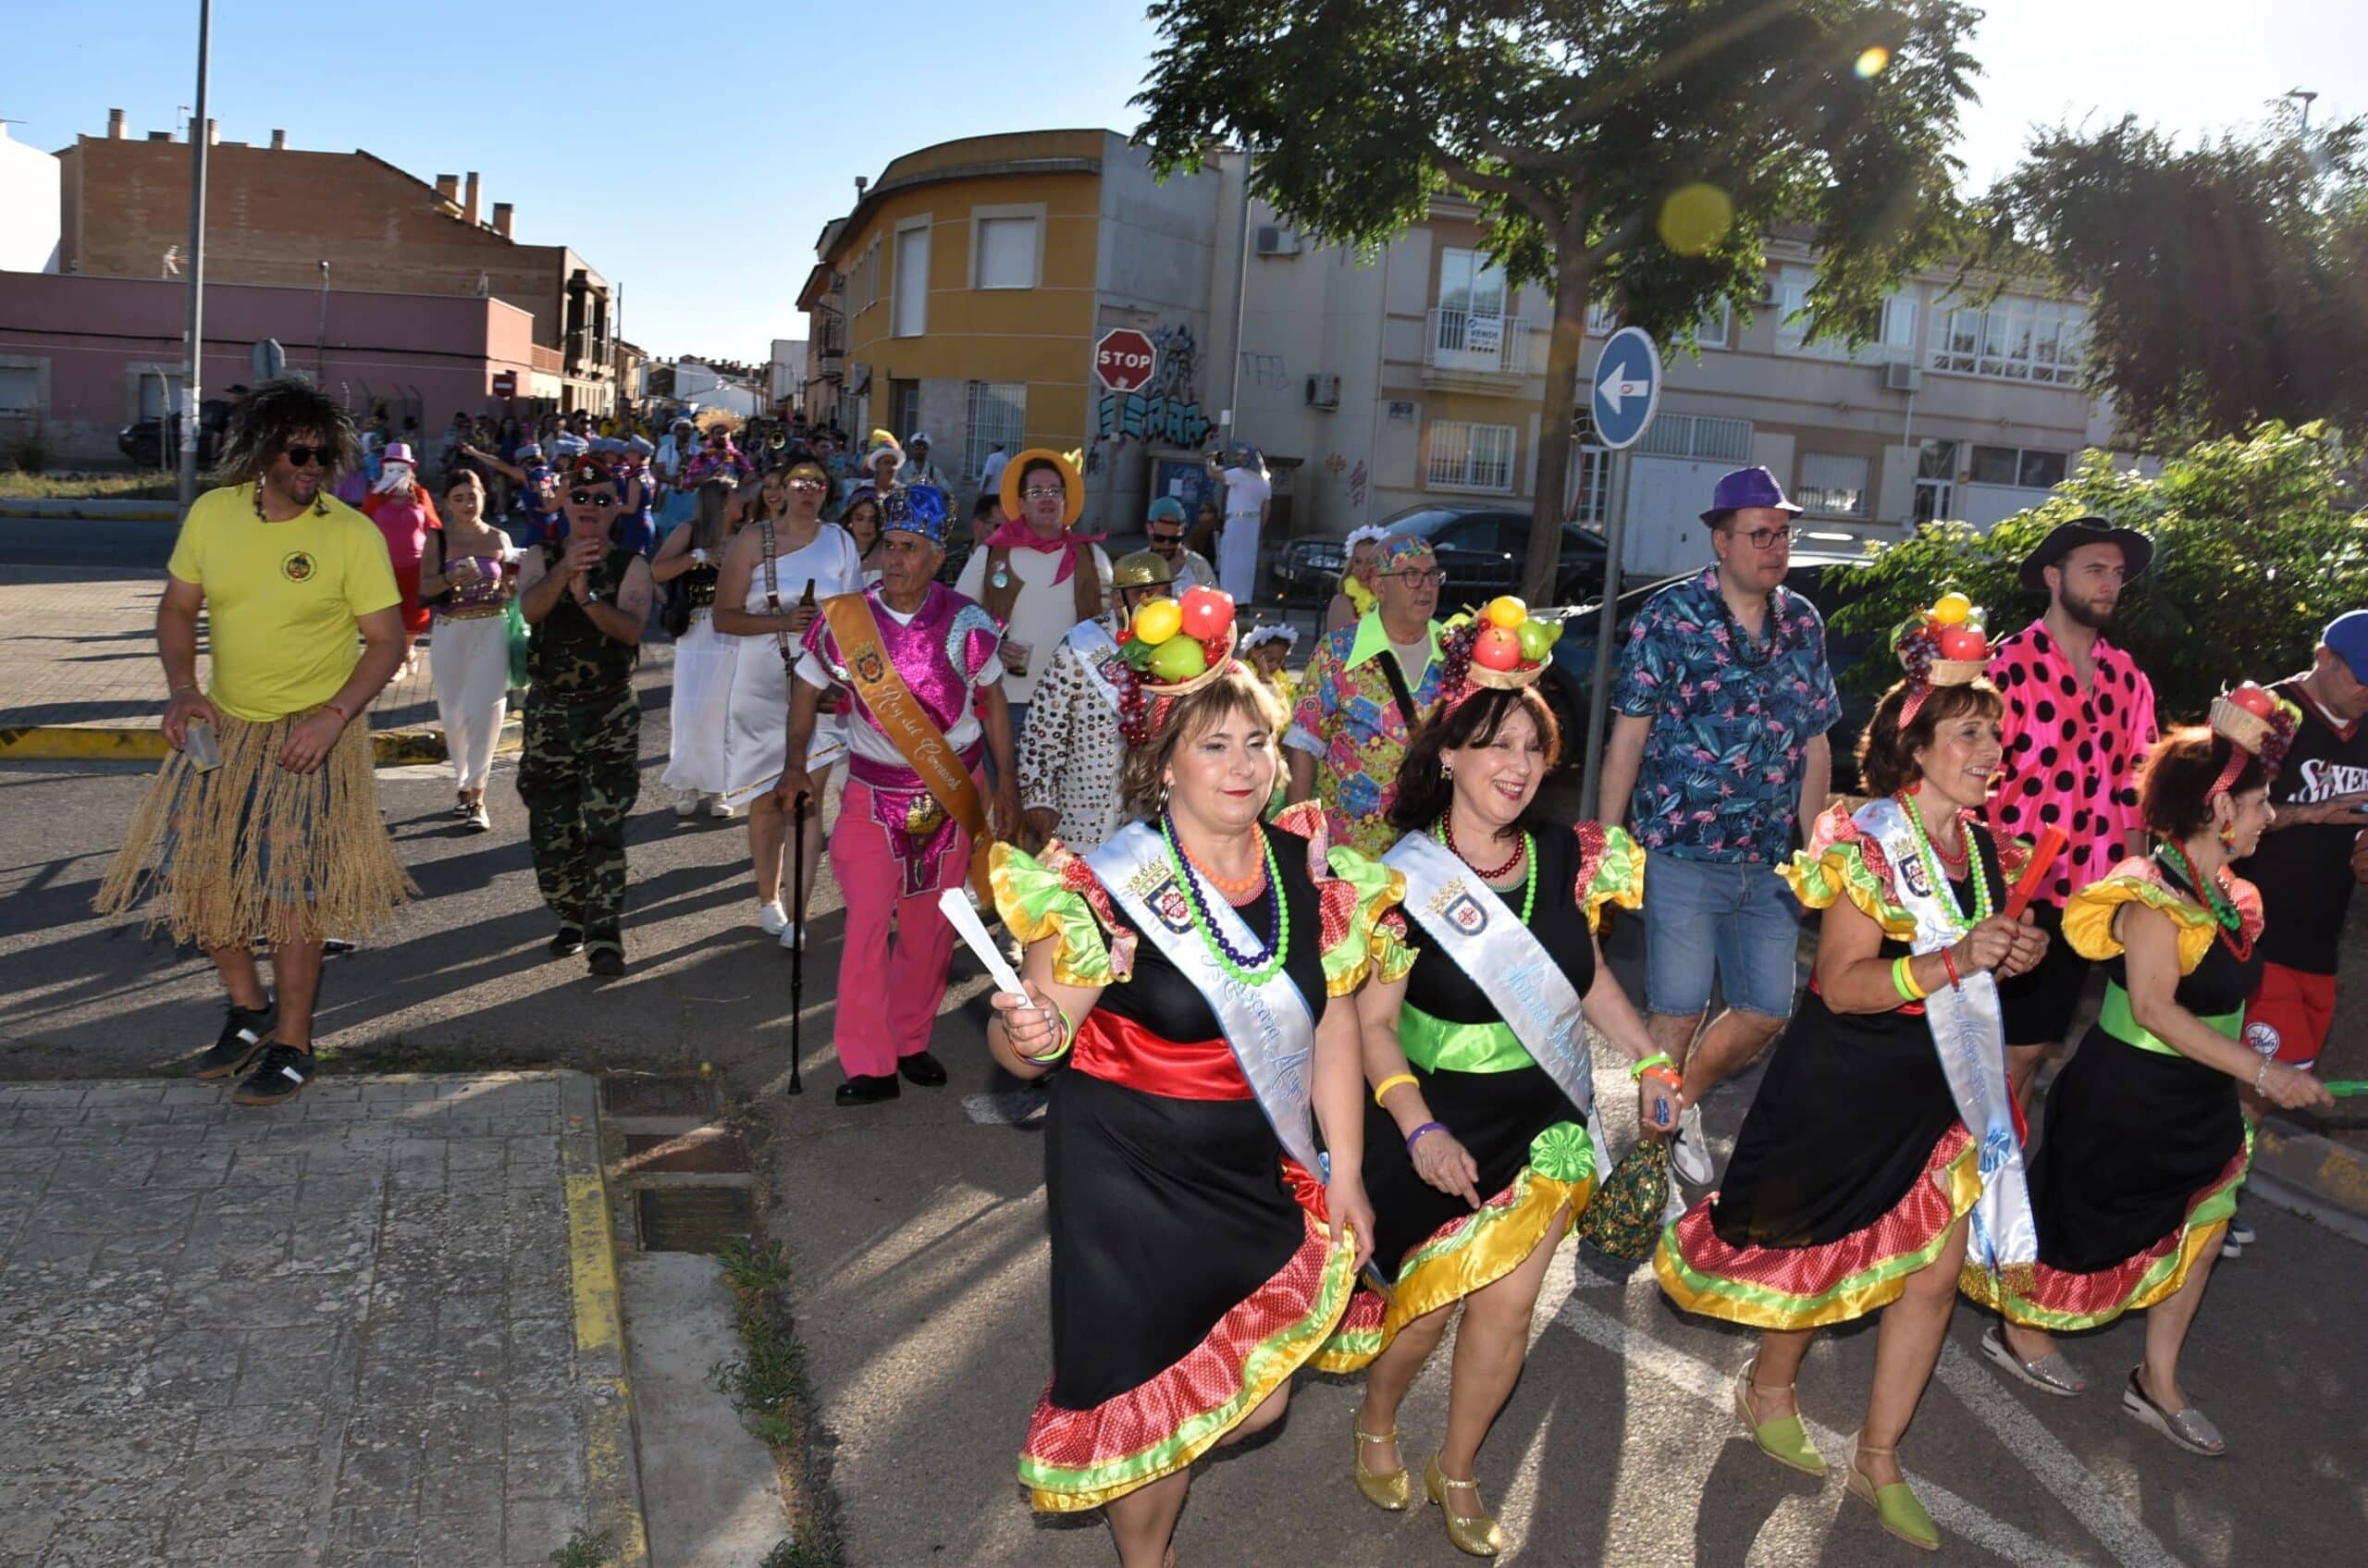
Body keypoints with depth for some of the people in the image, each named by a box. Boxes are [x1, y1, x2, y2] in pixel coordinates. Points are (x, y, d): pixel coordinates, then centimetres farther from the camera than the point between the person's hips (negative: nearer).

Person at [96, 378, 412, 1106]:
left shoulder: (353, 534, -13)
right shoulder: (212, 513, -2)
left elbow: (387, 641, -10)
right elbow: (178, 609, 9)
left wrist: (334, 715, -22)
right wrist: (181, 688, -7)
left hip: (310, 738, -5)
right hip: (222, 729, 5)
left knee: (291, 892, 0)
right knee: (192, 872, 8)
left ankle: (292, 1044, 16)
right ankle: (249, 1007, 30)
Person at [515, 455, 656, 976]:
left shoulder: (631, 566, 0)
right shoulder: (541, 557, 4)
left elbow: (631, 628, -17)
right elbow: (529, 608, -18)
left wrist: (588, 597, -34)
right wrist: (564, 569, -36)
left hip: (612, 711, -2)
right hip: (548, 709, 3)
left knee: (604, 826, -8)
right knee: (551, 826, 9)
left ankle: (605, 935, -7)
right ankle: (572, 919, 26)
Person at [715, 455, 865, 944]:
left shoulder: (839, 542, 5)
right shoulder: (752, 540, -1)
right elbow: (724, 616, -5)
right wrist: (782, 622, -18)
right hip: (763, 684, 0)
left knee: (808, 799, -6)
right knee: (768, 799, 10)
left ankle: (797, 912, -2)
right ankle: (768, 900, 26)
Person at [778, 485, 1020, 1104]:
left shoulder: (965, 623, -8)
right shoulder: (847, 618, -8)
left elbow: (993, 702, 3)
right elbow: (809, 689, 4)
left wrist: (1007, 784, 1)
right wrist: (796, 765, -6)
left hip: (953, 794, 1)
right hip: (874, 793, -1)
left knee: (931, 926, 10)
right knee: (866, 925, -7)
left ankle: (912, 1040, 27)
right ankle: (870, 1064, 4)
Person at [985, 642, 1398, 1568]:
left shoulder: (1312, 874, -3)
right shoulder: (1107, 889, -17)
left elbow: (1334, 1030, 5)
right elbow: (1023, 1048, -12)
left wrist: (1344, 1175, 5)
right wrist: (1032, 1038, -36)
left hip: (1258, 1174, 5)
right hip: (1130, 1177, -5)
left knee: (1259, 1401, 11)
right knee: (1147, 1402, 4)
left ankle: (1152, 1456, 46)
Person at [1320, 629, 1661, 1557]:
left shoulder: (1566, 855, -3)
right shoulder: (1402, 878, -16)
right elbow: (1372, 1021, -15)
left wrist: (1648, 1058, 5)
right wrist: (1420, 1132, -25)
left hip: (1545, 1115, 4)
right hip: (1438, 1123, -3)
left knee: (1505, 1305, 6)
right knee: (1428, 1298, 8)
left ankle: (1457, 1473, 31)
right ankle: (1376, 1424, 41)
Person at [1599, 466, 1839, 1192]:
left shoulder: (1804, 623, 8)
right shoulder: (1669, 616, -7)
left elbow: (1814, 744, 13)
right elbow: (1629, 732, -8)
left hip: (1770, 861, 6)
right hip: (1682, 853, -5)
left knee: (1767, 1013, 12)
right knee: (1678, 1012, 1)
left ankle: (1685, 1102, 37)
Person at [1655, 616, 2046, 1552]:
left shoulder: (1985, 849, 5)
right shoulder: (1867, 843, -19)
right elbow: (1843, 984, -23)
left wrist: (2014, 955, -2)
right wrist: (1957, 959, -32)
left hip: (1941, 1087, 7)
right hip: (1846, 1087, -7)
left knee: (1938, 1269, 8)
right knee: (1823, 1249, 10)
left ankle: (1878, 1459, 25)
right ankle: (1769, 1390, 38)